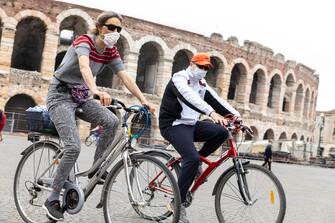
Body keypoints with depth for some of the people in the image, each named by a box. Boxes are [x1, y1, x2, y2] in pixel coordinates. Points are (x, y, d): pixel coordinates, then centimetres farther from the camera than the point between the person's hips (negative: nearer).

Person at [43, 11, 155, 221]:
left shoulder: (111, 52, 0)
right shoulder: (84, 40, -19)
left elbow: (126, 77, -9)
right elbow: (84, 67, -39)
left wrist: (144, 101, -21)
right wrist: (96, 90, -58)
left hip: (82, 96, 6)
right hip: (61, 94, -6)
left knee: (112, 121, -22)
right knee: (74, 147, -21)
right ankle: (52, 199, -7)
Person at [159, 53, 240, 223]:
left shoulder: (202, 84, 13)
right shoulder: (179, 78, -13)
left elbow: (216, 100, 2)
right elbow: (189, 97, -33)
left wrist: (236, 115, -13)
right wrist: (211, 112, -48)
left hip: (191, 124, 8)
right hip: (174, 125, -8)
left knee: (221, 132, -12)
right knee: (192, 159, -26)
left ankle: (196, 161, 4)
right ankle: (178, 202, -17)